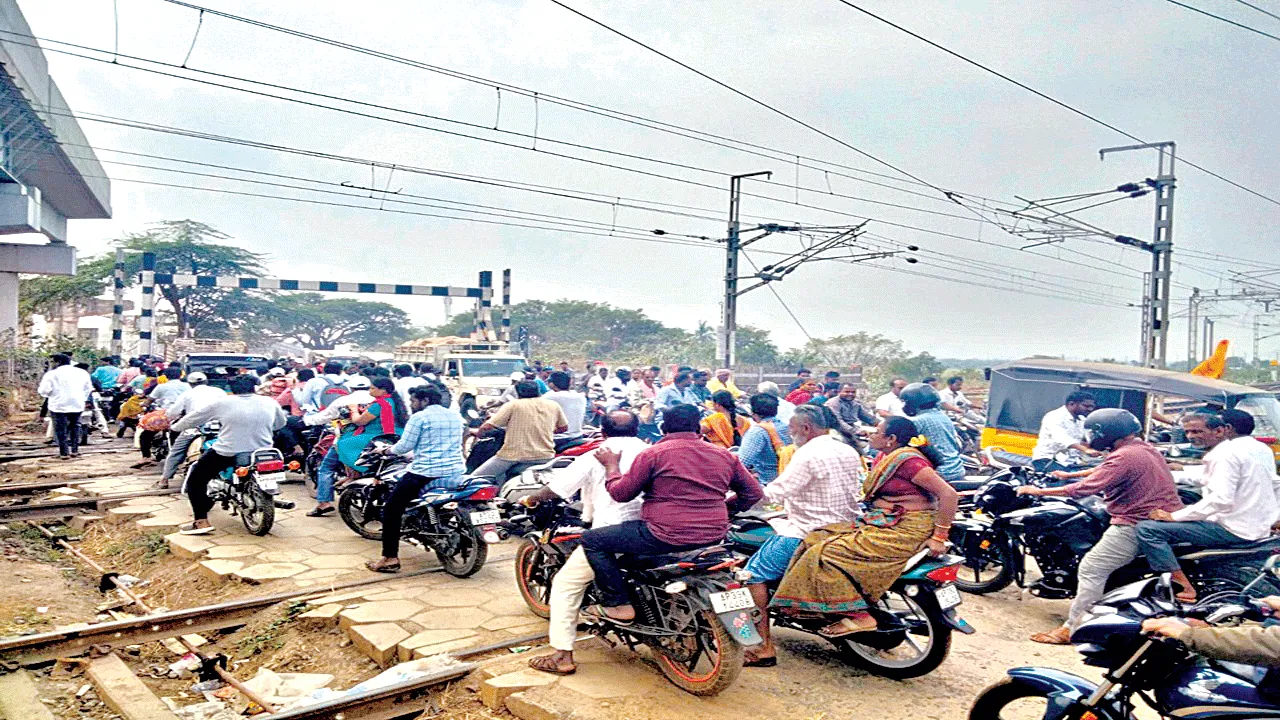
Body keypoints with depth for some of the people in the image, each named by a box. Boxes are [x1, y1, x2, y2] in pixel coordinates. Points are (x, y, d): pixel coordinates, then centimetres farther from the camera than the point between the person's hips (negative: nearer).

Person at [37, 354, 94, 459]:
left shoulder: (52, 374, -6)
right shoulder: (82, 373, 9)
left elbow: (44, 391, -6)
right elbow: (88, 389, 15)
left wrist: (39, 388, 15)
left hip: (59, 406, -4)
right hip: (77, 406, 5)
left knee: (61, 429, 3)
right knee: (75, 427, 18)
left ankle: (64, 452, 2)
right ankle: (75, 450, 17)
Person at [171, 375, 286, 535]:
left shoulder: (223, 403, -1)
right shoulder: (270, 403, 2)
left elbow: (194, 418, 10)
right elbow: (280, 424, 19)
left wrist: (176, 427, 28)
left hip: (227, 453, -3)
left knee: (195, 480, 14)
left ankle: (201, 521, 1)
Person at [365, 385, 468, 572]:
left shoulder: (419, 417, -6)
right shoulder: (456, 416, 14)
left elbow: (405, 446, -8)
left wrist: (389, 450, 14)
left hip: (426, 473, -7)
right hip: (456, 473, 7)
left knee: (391, 510, 3)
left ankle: (390, 558, -3)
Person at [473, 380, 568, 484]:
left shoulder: (513, 405, -2)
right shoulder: (553, 405, 9)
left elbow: (487, 427, -4)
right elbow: (564, 427, 22)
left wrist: (478, 432, 17)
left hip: (514, 455, -4)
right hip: (544, 456, 4)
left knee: (474, 478, 4)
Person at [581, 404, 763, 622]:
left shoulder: (653, 454, -5)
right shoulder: (724, 455, 9)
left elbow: (620, 493, -2)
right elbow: (754, 492, 15)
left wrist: (611, 465, 15)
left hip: (667, 536, -7)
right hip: (714, 536, 7)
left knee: (591, 540, 7)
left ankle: (618, 605, 4)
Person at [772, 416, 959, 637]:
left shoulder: (907, 460, -17)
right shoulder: (883, 457, 13)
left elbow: (949, 494, -20)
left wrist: (939, 537, -19)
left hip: (906, 529, -10)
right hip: (881, 522, 10)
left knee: (830, 552, -19)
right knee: (816, 539, 0)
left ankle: (859, 616, -16)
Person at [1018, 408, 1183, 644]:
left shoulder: (1124, 457, -18)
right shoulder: (1146, 448, 14)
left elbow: (1086, 488, -22)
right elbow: (1104, 471, 27)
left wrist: (1039, 491, -15)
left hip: (1135, 525, -10)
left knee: (1092, 568, -9)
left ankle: (1071, 629, -9)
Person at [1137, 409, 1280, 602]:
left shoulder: (1225, 453, -17)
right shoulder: (1262, 448, 11)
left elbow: (1220, 499, -27)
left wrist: (1174, 516, -23)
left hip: (1234, 529, -10)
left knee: (1148, 528, -17)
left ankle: (1184, 588, -18)